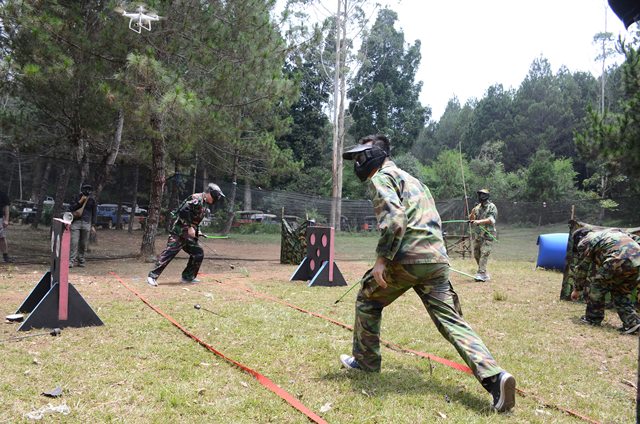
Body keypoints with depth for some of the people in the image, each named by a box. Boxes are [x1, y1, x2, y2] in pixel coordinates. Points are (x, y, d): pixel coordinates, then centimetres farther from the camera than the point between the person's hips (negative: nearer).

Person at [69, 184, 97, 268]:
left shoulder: (92, 200, 9)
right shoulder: (77, 198, 9)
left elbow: (94, 213, 11)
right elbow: (71, 208, 2)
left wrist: (93, 225, 5)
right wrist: (80, 201, -10)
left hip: (86, 224, 1)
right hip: (76, 223, -1)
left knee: (83, 244, 3)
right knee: (74, 243, -9)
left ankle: (81, 260, 14)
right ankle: (71, 261, -11)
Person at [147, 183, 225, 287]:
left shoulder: (203, 204, 18)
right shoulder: (197, 198, -11)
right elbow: (184, 210, -24)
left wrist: (197, 231, 13)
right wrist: (190, 227, -22)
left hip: (188, 235, 10)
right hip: (179, 232, -10)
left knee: (198, 253, 10)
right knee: (169, 252, -14)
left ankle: (188, 276, 18)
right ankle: (152, 276, -13)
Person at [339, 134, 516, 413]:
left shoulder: (381, 177, 1)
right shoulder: (410, 179, 29)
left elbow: (393, 217, -17)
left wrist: (382, 258, -16)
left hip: (407, 258, -7)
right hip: (437, 259, 8)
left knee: (367, 300, 16)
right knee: (452, 320, 3)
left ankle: (366, 360, 25)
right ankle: (494, 376, -13)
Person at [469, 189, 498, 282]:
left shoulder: (492, 207, -5)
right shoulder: (477, 207, 13)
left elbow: (491, 220, -18)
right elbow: (471, 219, 13)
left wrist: (479, 221, -30)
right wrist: (472, 213, -8)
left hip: (487, 235, -7)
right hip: (477, 235, 7)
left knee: (484, 254, -14)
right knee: (476, 255, 9)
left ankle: (481, 274, -16)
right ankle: (484, 274, 21)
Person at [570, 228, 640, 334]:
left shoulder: (584, 242, 14)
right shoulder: (608, 232, 35)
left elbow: (582, 268, 19)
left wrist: (577, 289, 30)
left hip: (620, 261, -7)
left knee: (597, 283, 12)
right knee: (621, 293, 23)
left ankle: (593, 318, 18)